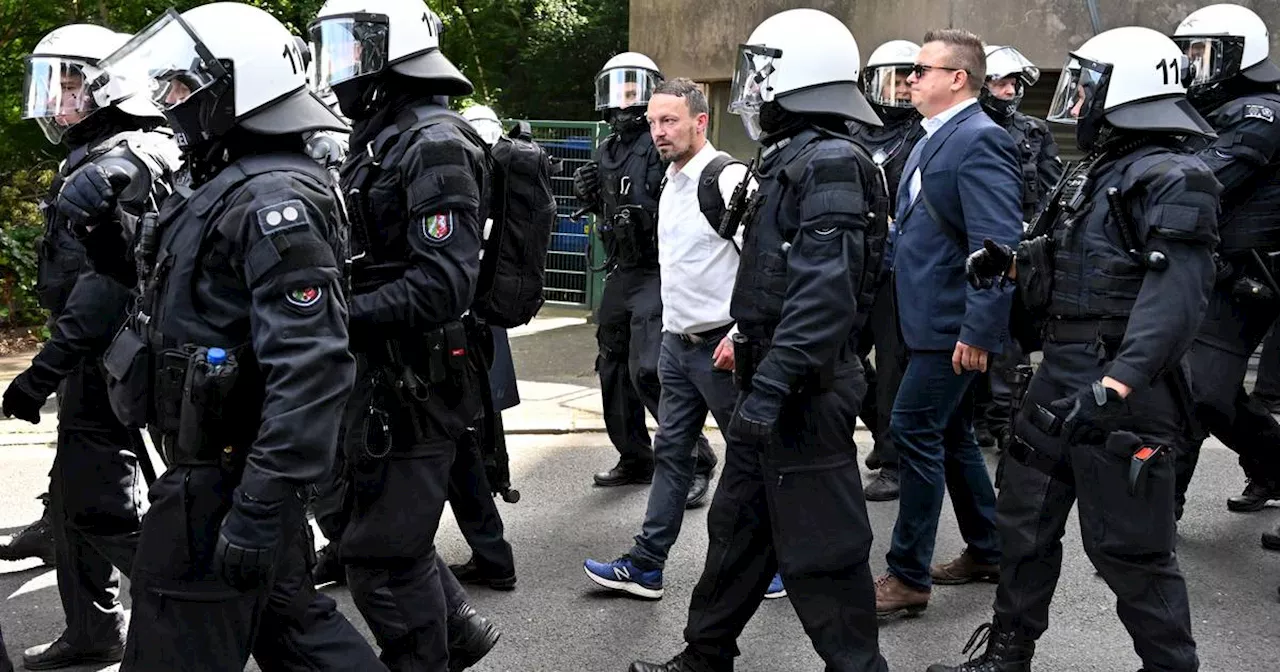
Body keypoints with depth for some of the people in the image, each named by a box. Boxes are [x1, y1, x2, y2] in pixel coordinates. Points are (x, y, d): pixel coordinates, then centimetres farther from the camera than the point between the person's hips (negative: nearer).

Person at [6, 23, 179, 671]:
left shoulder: (121, 165, -17)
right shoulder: (92, 159, 16)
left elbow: (109, 281, -27)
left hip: (108, 361, -10)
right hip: (96, 362, 10)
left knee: (101, 506, -7)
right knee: (73, 496, 16)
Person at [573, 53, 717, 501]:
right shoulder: (606, 151, 15)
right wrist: (588, 195, 6)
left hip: (655, 273, -9)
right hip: (620, 273, 9)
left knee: (648, 370, -16)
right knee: (614, 368, 15)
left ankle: (696, 463, -6)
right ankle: (635, 460, 28)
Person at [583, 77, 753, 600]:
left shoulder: (727, 176, -15)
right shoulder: (671, 184, 14)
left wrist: (740, 334, -21)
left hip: (721, 345, -9)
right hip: (677, 342, 9)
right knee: (671, 452, 11)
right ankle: (646, 565, 16)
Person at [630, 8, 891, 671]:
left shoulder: (830, 165, -17)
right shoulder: (790, 162, 14)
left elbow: (825, 294, -26)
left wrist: (770, 386, -29)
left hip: (804, 393, -11)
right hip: (770, 384, 11)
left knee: (818, 549, -2)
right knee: (736, 527, 19)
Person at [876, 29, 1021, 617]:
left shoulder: (980, 140, -16)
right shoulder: (932, 140, 14)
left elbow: (999, 246, -23)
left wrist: (978, 332, -25)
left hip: (952, 325, -10)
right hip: (929, 320, 10)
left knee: (914, 432, -8)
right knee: (950, 434, 17)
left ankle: (907, 577, 1)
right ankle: (986, 552, 31)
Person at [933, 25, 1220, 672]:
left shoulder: (1172, 180, -15)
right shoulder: (1091, 174, 14)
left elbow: (1174, 296, -26)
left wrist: (1115, 385, -36)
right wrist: (1008, 261, 6)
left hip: (1122, 391, -9)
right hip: (1059, 377, 10)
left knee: (1128, 546, -1)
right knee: (1025, 521, 17)